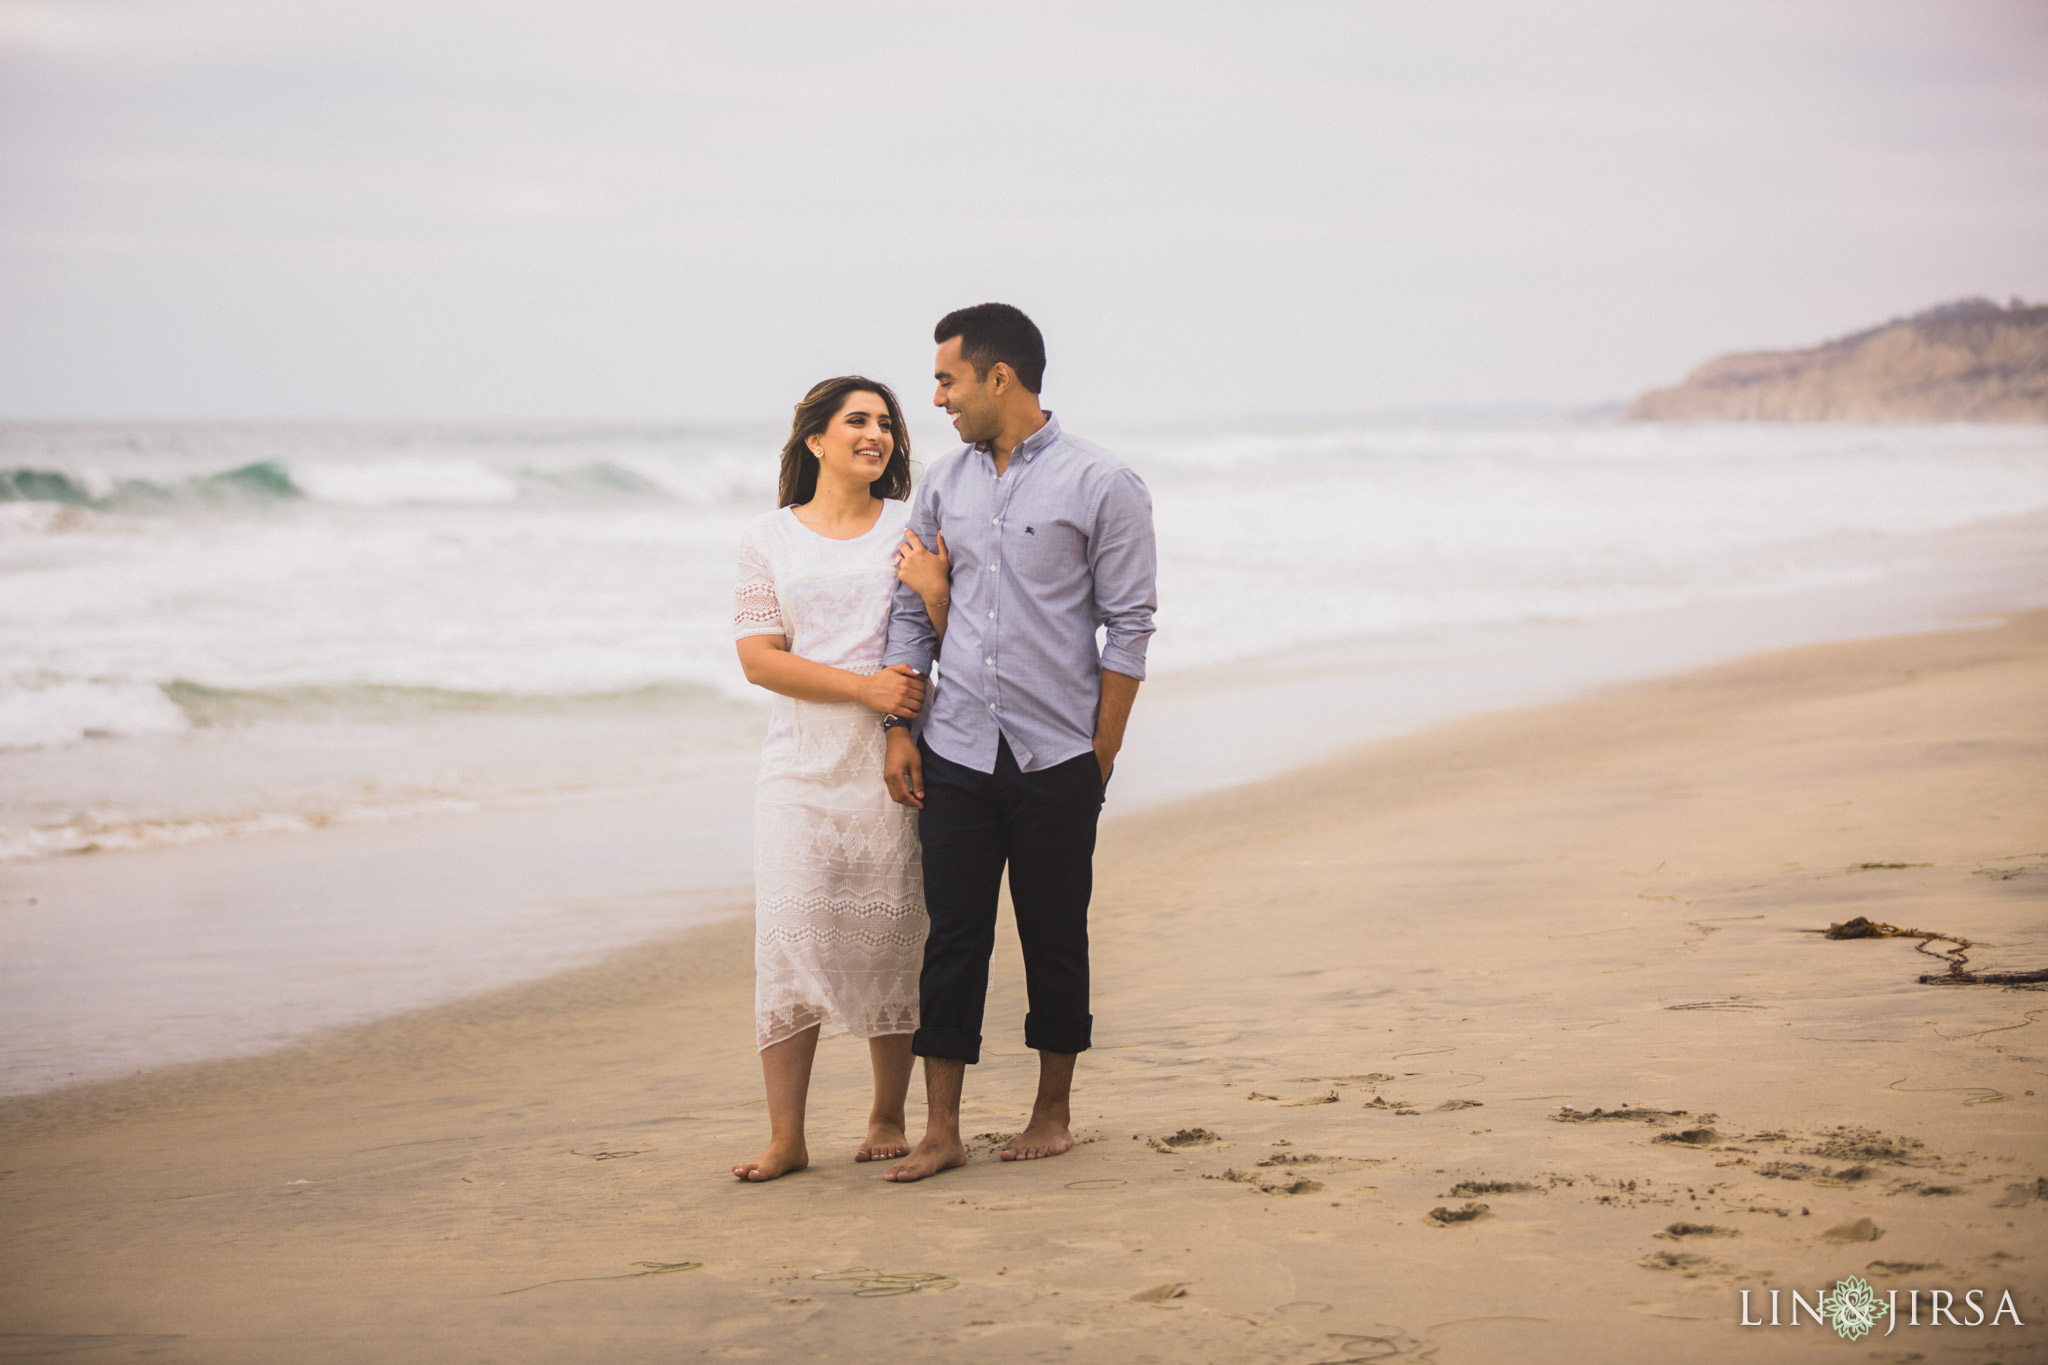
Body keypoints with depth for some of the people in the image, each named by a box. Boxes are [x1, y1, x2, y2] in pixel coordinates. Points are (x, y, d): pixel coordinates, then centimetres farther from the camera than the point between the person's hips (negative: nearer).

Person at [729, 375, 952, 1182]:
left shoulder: (912, 529, 8)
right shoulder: (769, 539, 6)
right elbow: (758, 658, -2)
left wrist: (931, 592, -15)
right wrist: (865, 686, -13)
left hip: (894, 762, 1)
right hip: (802, 768, -1)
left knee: (891, 940, 2)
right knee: (790, 936, -7)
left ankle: (888, 1120, 15)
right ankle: (785, 1139, -4)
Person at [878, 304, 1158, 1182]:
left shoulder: (1101, 486, -5)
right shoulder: (943, 485, 9)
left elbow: (1128, 627, -4)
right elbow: (911, 611, 14)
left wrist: (1103, 754, -6)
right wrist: (898, 729, 6)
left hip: (1057, 758, -3)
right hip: (957, 754, 3)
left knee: (1055, 940, 6)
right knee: (952, 937, 1)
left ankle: (1053, 1112, 20)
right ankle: (940, 1131, 3)